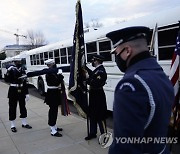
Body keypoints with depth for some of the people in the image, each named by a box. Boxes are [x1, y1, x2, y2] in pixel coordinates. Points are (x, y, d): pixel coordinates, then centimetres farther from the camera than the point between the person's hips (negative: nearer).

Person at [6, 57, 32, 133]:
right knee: (12, 107, 4)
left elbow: (25, 82, 9)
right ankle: (12, 125, 15)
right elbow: (8, 79, -19)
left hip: (21, 90, 5)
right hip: (13, 90, -4)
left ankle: (24, 123, 25)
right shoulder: (10, 69, -6)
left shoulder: (22, 70, 7)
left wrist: (26, 93, 7)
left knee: (23, 107, 12)